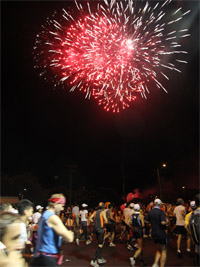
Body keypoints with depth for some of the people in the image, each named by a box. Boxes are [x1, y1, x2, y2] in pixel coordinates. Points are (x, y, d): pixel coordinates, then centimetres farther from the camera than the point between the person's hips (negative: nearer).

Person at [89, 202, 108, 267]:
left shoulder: (95, 212, 6)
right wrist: (102, 222, 2)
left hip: (96, 229, 7)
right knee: (100, 245, -1)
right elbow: (106, 221, -18)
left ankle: (100, 259, 28)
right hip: (100, 229, -7)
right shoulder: (103, 212, -11)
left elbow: (90, 218, 4)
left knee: (100, 244, 21)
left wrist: (95, 222, 11)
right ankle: (93, 260, -6)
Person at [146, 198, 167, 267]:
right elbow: (163, 222, -28)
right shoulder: (161, 212, -17)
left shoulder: (150, 212, 2)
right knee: (164, 250, 10)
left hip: (154, 233, 6)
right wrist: (166, 221, -7)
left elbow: (146, 220, 6)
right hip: (162, 234, -6)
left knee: (159, 249, 22)